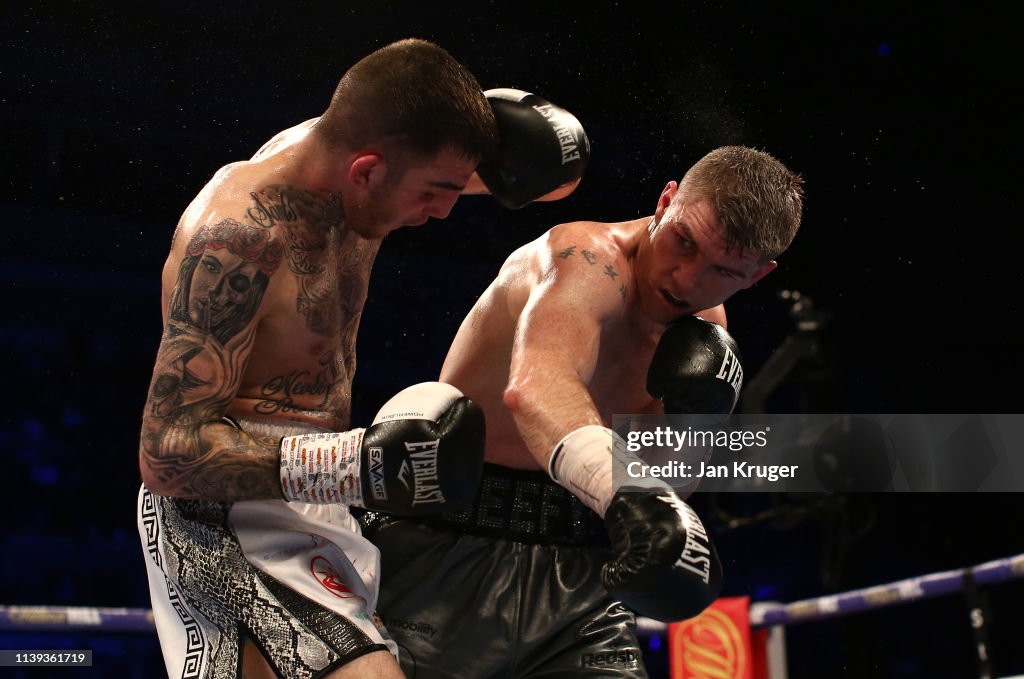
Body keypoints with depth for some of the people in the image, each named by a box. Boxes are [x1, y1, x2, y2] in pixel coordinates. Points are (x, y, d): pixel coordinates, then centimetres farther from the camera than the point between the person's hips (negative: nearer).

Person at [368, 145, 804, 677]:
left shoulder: (704, 328, 7)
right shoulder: (588, 261, -19)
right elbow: (535, 385, -42)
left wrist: (691, 412, -11)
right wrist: (627, 494, -59)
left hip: (575, 571, 7)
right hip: (447, 552, -7)